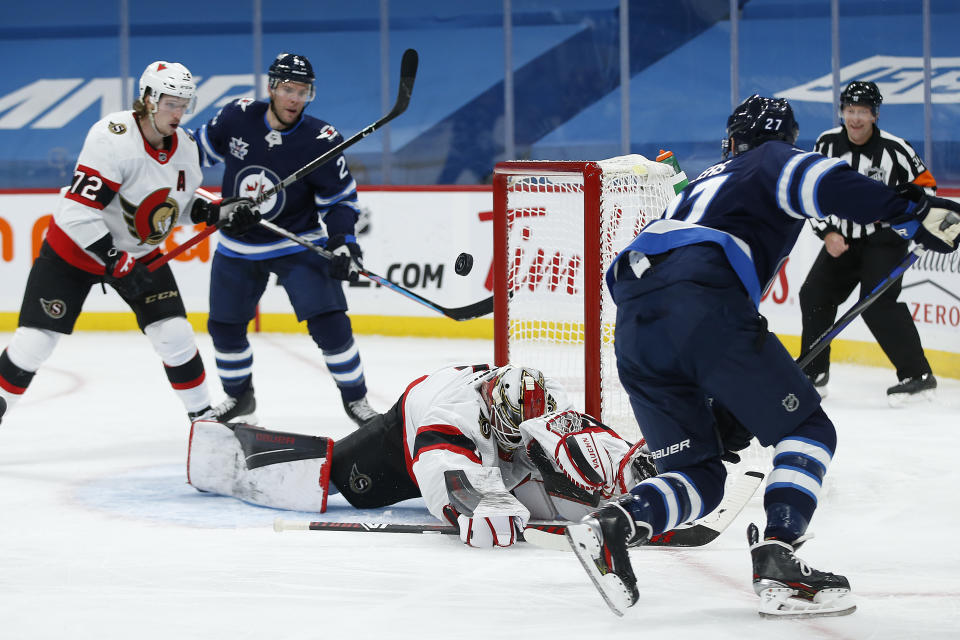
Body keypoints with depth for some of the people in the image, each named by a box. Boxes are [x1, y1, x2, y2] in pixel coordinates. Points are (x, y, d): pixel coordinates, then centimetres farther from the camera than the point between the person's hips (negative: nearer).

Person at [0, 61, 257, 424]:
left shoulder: (185, 146, -5)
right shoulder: (113, 138, -29)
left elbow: (183, 203, 12)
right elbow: (77, 213, -32)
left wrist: (220, 212, -7)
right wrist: (118, 266, -33)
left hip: (139, 253, 5)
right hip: (73, 250, -5)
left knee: (174, 336, -6)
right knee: (34, 342, -7)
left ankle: (202, 414, 9)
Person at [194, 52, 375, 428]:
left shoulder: (321, 140, -18)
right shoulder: (238, 117, -12)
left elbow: (339, 198, -11)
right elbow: (205, 146, 8)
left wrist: (342, 242, -22)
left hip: (299, 244, -3)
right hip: (238, 248, 3)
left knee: (328, 322, -15)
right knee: (225, 327, 10)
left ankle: (355, 399, 1)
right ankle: (238, 397, 33)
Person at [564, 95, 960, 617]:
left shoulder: (703, 186, 40)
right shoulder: (774, 162, 20)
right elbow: (814, 180, -7)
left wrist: (722, 404, 39)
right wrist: (912, 214, -12)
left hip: (633, 325, 7)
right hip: (703, 307, -7)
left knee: (699, 477, 14)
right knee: (807, 431, 7)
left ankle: (613, 524, -13)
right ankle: (776, 563, -11)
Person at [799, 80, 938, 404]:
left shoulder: (894, 148, -15)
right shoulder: (827, 144, -3)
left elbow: (925, 186, -6)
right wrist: (827, 233, -8)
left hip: (885, 240, -6)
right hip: (843, 239, 6)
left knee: (878, 303, -21)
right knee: (814, 295, 1)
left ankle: (917, 374, -15)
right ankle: (814, 373, 16)